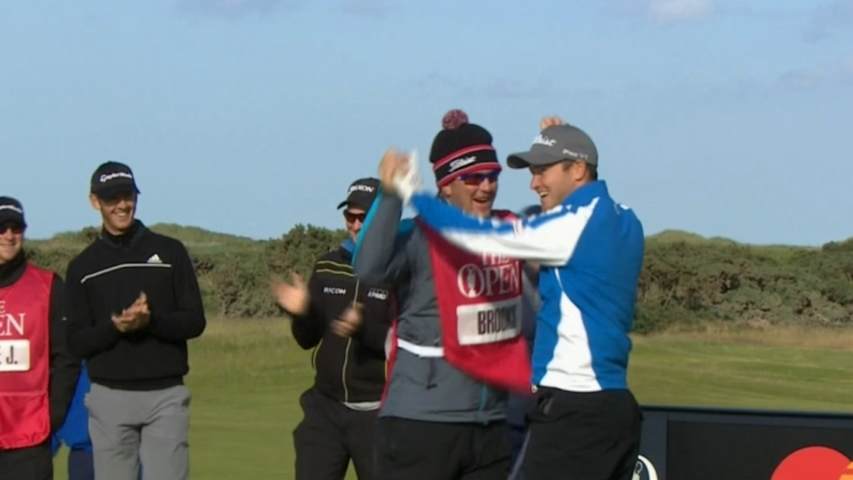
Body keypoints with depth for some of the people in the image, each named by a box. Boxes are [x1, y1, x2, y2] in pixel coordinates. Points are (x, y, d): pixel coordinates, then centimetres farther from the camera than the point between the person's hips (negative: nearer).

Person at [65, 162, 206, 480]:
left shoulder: (169, 251, 7)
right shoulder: (83, 266, 9)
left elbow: (195, 321, 2)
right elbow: (77, 343, 3)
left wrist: (151, 321, -18)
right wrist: (115, 327, -17)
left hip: (166, 395, -1)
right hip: (110, 398, 1)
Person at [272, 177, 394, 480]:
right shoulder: (327, 267, 9)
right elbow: (308, 339, 11)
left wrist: (363, 329, -32)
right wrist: (301, 313, -11)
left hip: (377, 412, -5)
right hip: (325, 408, 5)